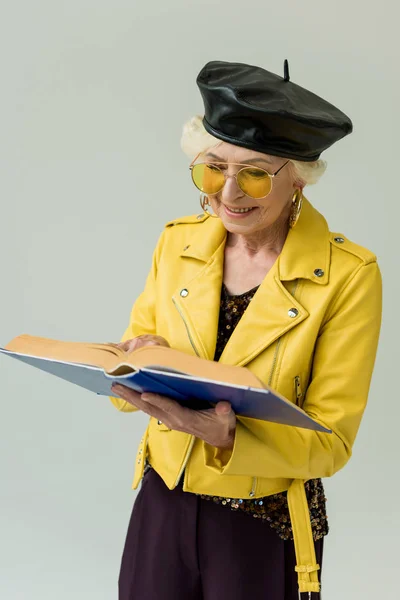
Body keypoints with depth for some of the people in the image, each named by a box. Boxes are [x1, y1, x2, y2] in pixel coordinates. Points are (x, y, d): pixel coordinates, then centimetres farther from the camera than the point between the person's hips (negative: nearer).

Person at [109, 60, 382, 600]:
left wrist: (225, 436, -32)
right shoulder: (177, 241, -3)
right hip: (161, 504, 4)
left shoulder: (349, 276, -16)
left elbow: (331, 442, -15)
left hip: (266, 529, -3)